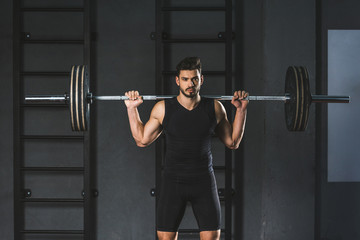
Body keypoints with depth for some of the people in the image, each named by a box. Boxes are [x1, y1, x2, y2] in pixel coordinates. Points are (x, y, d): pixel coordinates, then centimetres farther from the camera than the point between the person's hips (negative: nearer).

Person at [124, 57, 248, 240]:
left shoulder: (215, 108, -1)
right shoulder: (162, 108, -3)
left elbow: (232, 142, 9)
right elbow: (142, 140, 7)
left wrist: (241, 110, 2)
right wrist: (132, 108, 2)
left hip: (204, 182, 0)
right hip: (172, 181, 0)